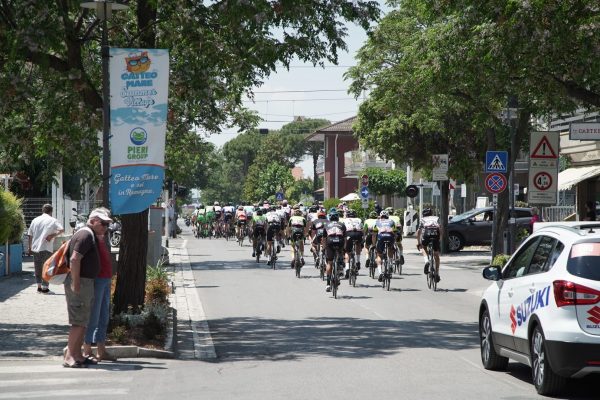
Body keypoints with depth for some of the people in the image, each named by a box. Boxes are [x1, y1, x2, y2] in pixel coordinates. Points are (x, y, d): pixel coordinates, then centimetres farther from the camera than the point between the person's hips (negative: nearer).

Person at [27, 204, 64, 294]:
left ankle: (39, 286, 19)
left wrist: (30, 248, 18)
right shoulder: (53, 220, -2)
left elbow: (30, 235, 12)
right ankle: (44, 287, 3)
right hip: (46, 248, -4)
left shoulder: (35, 220, 10)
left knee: (38, 268, 14)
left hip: (35, 248, 4)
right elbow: (62, 229, -16)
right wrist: (53, 235, -9)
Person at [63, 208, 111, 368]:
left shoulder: (92, 236, 18)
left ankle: (77, 355, 19)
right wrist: (75, 283, -25)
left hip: (87, 283, 11)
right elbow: (74, 259, -24)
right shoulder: (86, 235, -15)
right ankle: (69, 357, -9)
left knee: (83, 321, 14)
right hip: (80, 283, -11)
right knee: (79, 322, -10)